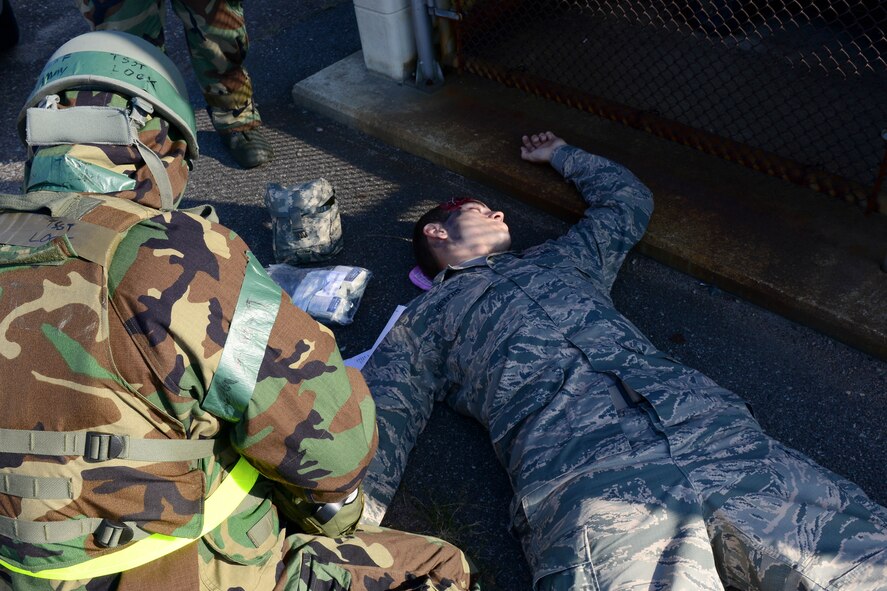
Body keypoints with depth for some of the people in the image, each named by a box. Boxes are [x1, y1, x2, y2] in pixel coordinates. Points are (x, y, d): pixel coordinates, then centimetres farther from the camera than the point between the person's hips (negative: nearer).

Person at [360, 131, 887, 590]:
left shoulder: (558, 260, 33)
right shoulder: (426, 320, 21)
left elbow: (628, 198, 50)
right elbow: (376, 431, 11)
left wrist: (561, 155, 59)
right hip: (584, 478, -4)